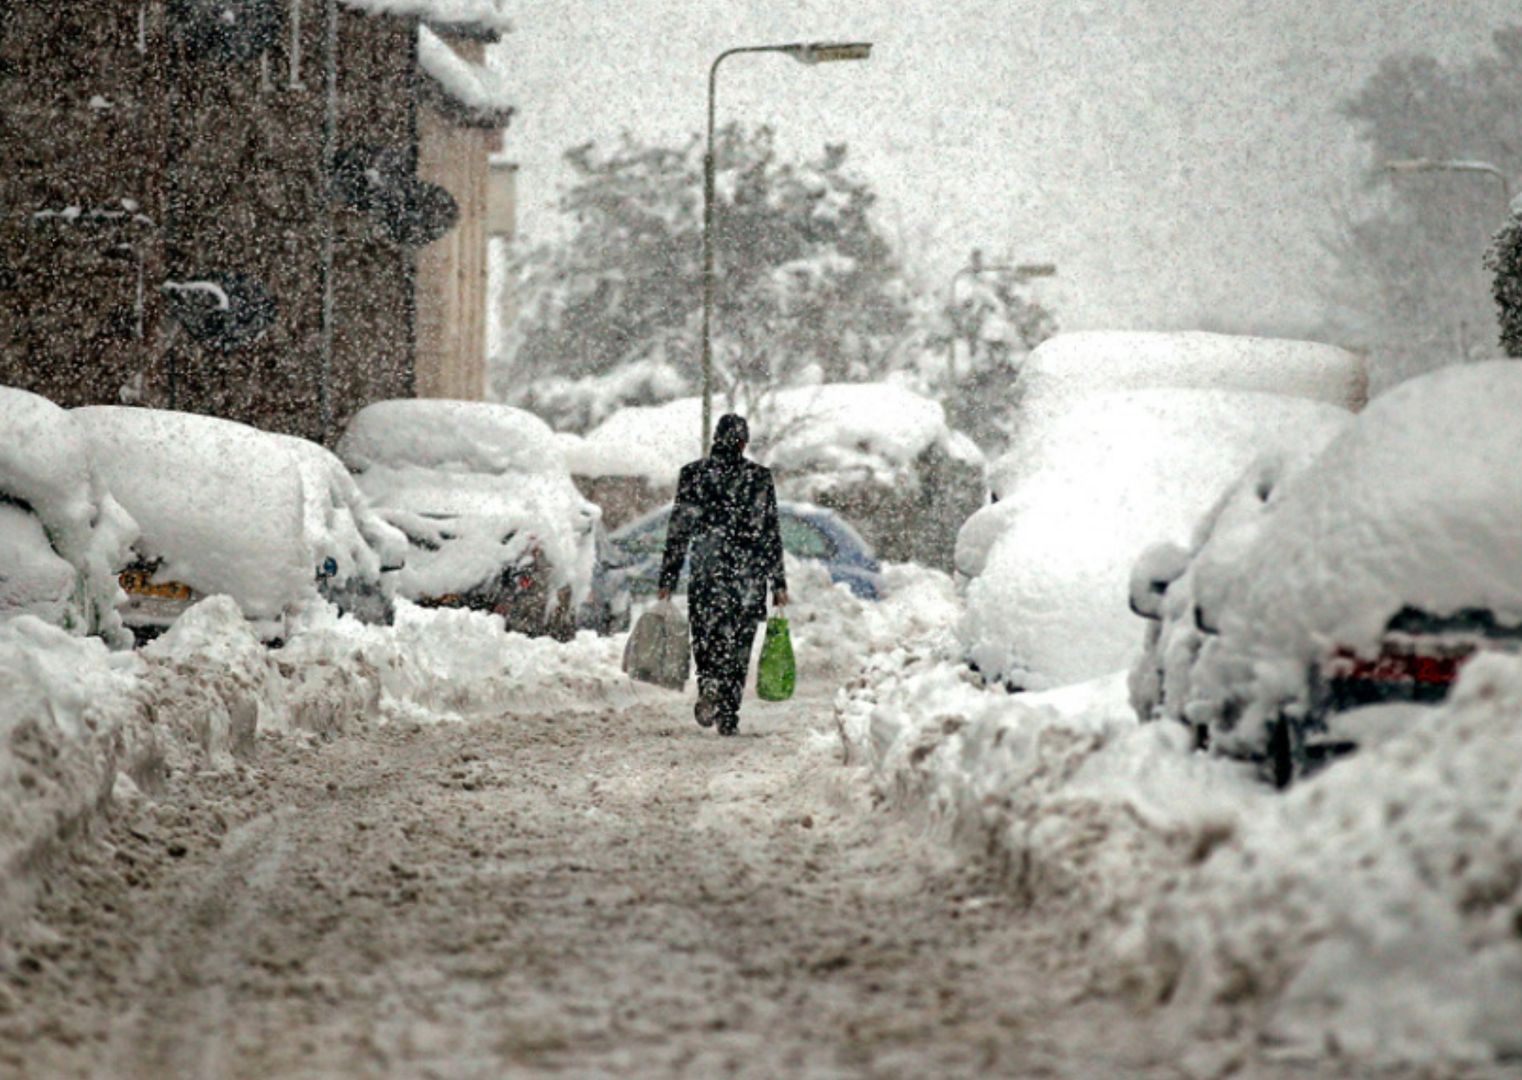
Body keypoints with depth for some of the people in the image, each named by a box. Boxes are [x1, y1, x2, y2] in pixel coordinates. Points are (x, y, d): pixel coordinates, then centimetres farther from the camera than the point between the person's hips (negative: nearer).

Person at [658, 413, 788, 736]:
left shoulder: (693, 474, 0)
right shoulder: (759, 477, -1)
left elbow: (678, 531, 1)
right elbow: (771, 533, 0)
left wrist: (667, 580, 6)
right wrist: (778, 583, 5)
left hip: (706, 574, 0)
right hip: (749, 576, 0)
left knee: (706, 638, 11)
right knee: (738, 644, 8)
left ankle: (709, 685, -18)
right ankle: (729, 716, 5)